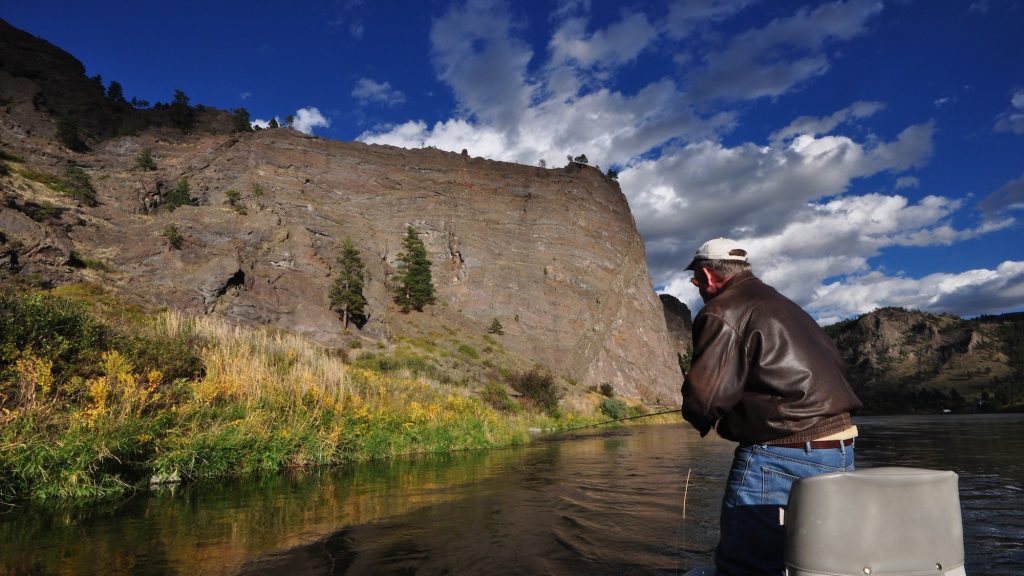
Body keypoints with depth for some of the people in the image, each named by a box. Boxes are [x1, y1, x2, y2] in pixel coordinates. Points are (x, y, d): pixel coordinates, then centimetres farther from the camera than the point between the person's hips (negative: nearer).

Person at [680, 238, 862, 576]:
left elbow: (702, 398, -20)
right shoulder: (785, 305, 19)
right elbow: (834, 362, 23)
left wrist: (708, 421, 5)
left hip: (782, 459, -10)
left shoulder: (721, 313, -11)